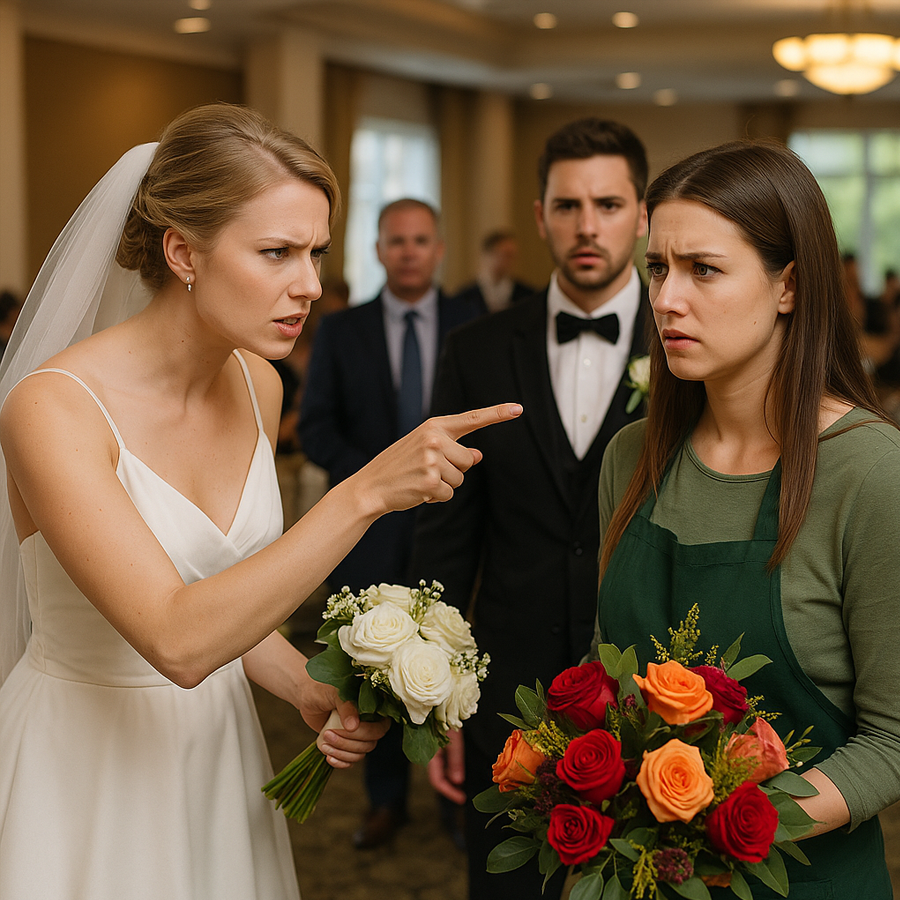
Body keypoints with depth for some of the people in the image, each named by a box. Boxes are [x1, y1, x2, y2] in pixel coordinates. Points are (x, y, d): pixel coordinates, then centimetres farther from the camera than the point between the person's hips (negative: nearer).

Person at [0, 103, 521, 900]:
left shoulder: (257, 385, -3)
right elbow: (176, 641, -33)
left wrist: (310, 690, -8)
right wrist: (365, 494, -36)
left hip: (218, 752, 6)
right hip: (82, 771, -6)